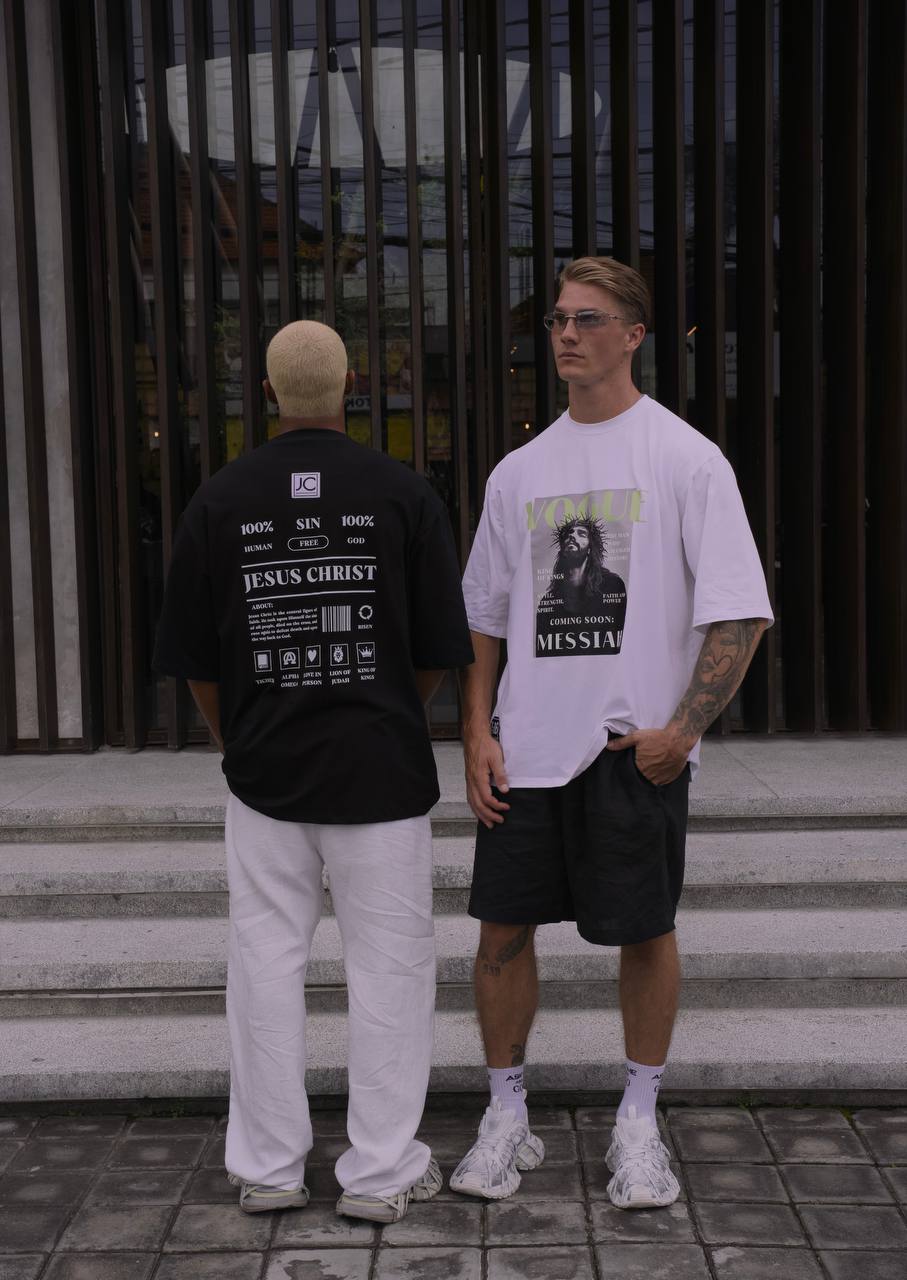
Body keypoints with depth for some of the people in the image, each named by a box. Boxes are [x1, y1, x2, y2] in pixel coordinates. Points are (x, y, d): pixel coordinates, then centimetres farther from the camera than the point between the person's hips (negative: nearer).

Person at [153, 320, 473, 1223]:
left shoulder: (220, 499, -1)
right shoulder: (405, 494, -5)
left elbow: (195, 660, 2)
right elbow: (438, 653, -1)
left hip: (263, 772, 2)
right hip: (381, 772, -2)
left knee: (266, 963, 12)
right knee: (388, 965, 8)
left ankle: (267, 1166, 22)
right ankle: (379, 1171, 15)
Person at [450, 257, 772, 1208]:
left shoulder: (686, 459, -3)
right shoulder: (517, 472, 11)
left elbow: (739, 611, -7)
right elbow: (482, 619, 15)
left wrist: (683, 728, -15)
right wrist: (477, 734, 4)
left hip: (636, 746, -4)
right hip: (528, 746, 4)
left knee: (644, 931, 5)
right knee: (503, 926, 6)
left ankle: (637, 1122, 24)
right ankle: (506, 1119, 23)